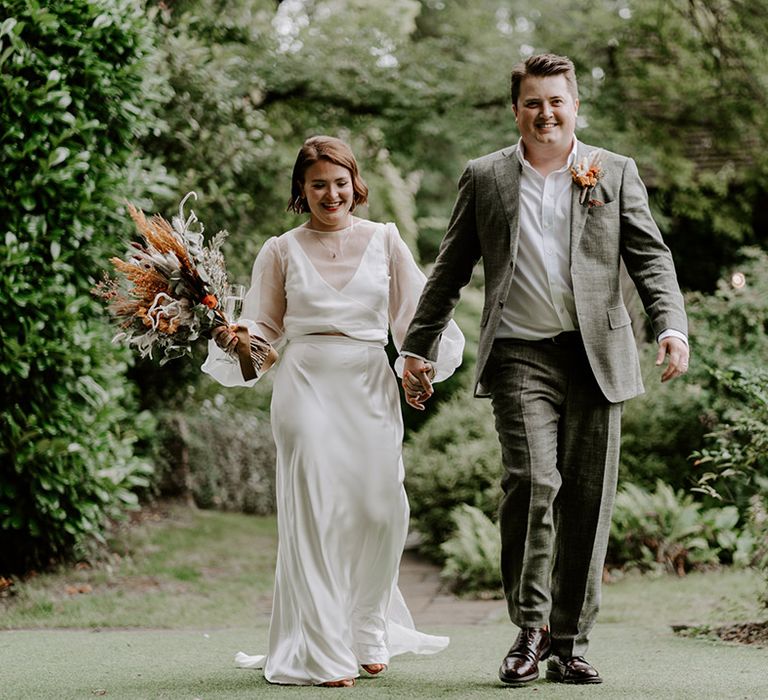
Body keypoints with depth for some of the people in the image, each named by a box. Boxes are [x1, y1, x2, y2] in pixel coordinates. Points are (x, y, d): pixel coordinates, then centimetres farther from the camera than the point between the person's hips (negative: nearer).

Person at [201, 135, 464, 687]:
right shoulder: (282, 252, 9)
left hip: (371, 389, 2)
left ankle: (367, 634, 21)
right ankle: (321, 652, 2)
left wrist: (432, 356, -6)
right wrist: (234, 337, -9)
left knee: (381, 510, -2)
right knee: (317, 512, -6)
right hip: (308, 387, -1)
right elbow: (266, 325, 11)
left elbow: (414, 310, 10)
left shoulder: (384, 240, 11)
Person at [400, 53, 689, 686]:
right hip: (521, 354, -1)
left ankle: (570, 642, 13)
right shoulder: (484, 177, 12)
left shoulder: (616, 173, 12)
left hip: (597, 357, 1)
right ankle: (530, 626, -1)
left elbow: (650, 257, 6)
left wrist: (672, 326, -10)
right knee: (532, 481, -18)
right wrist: (418, 348, 15)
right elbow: (449, 271, 16)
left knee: (587, 499, 2)